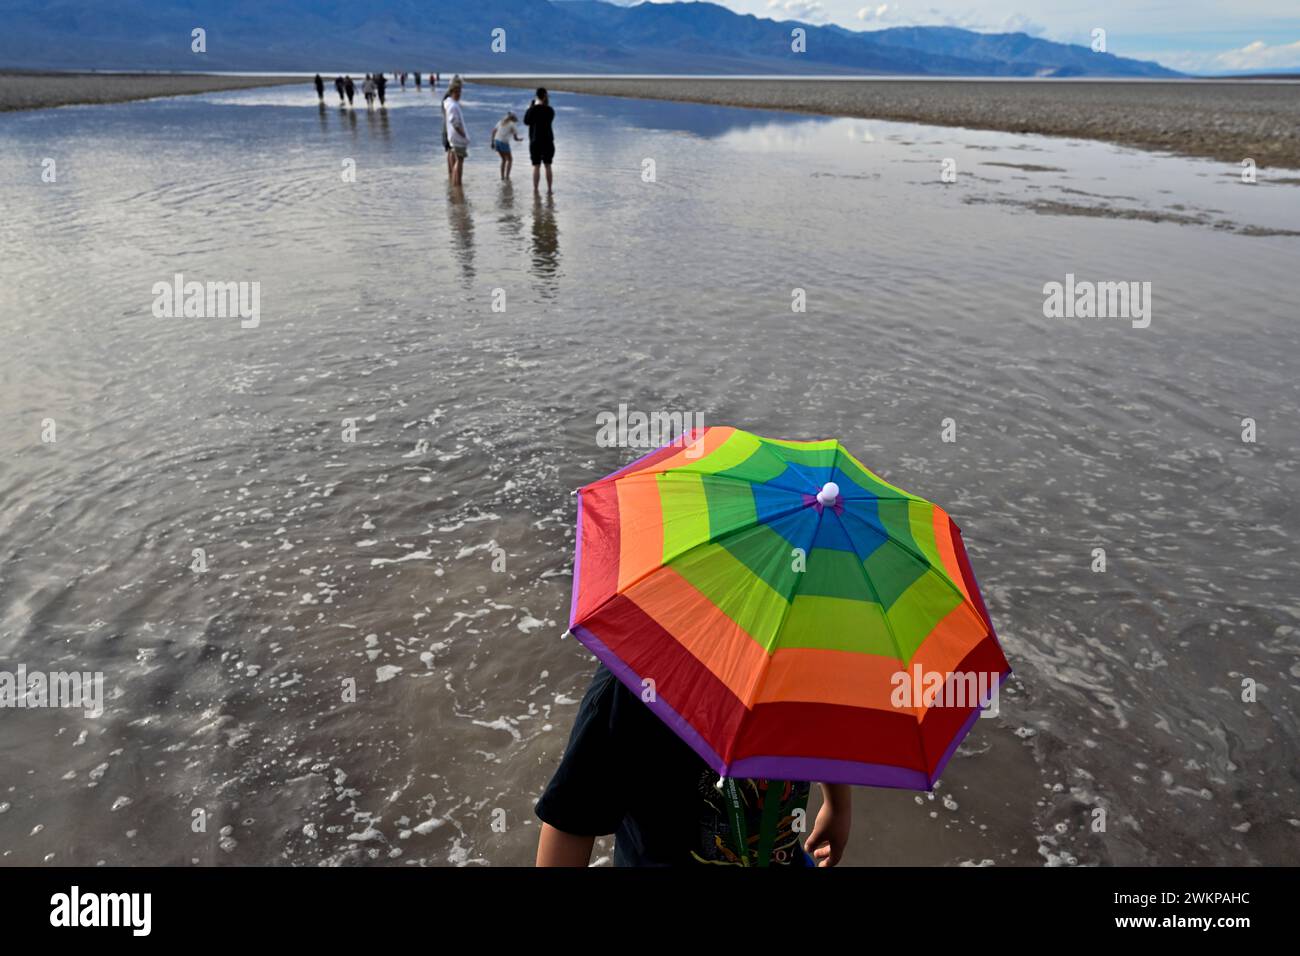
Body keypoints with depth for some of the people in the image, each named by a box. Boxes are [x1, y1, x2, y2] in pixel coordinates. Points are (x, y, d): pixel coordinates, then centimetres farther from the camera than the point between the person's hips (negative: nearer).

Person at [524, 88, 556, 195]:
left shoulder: (532, 109, -10)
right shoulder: (550, 110, 0)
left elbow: (526, 122, 5)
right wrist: (547, 106, 15)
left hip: (535, 141, -2)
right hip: (548, 141, 2)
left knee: (536, 166, 0)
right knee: (548, 166, 10)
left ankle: (535, 190, -2)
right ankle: (549, 189, 9)